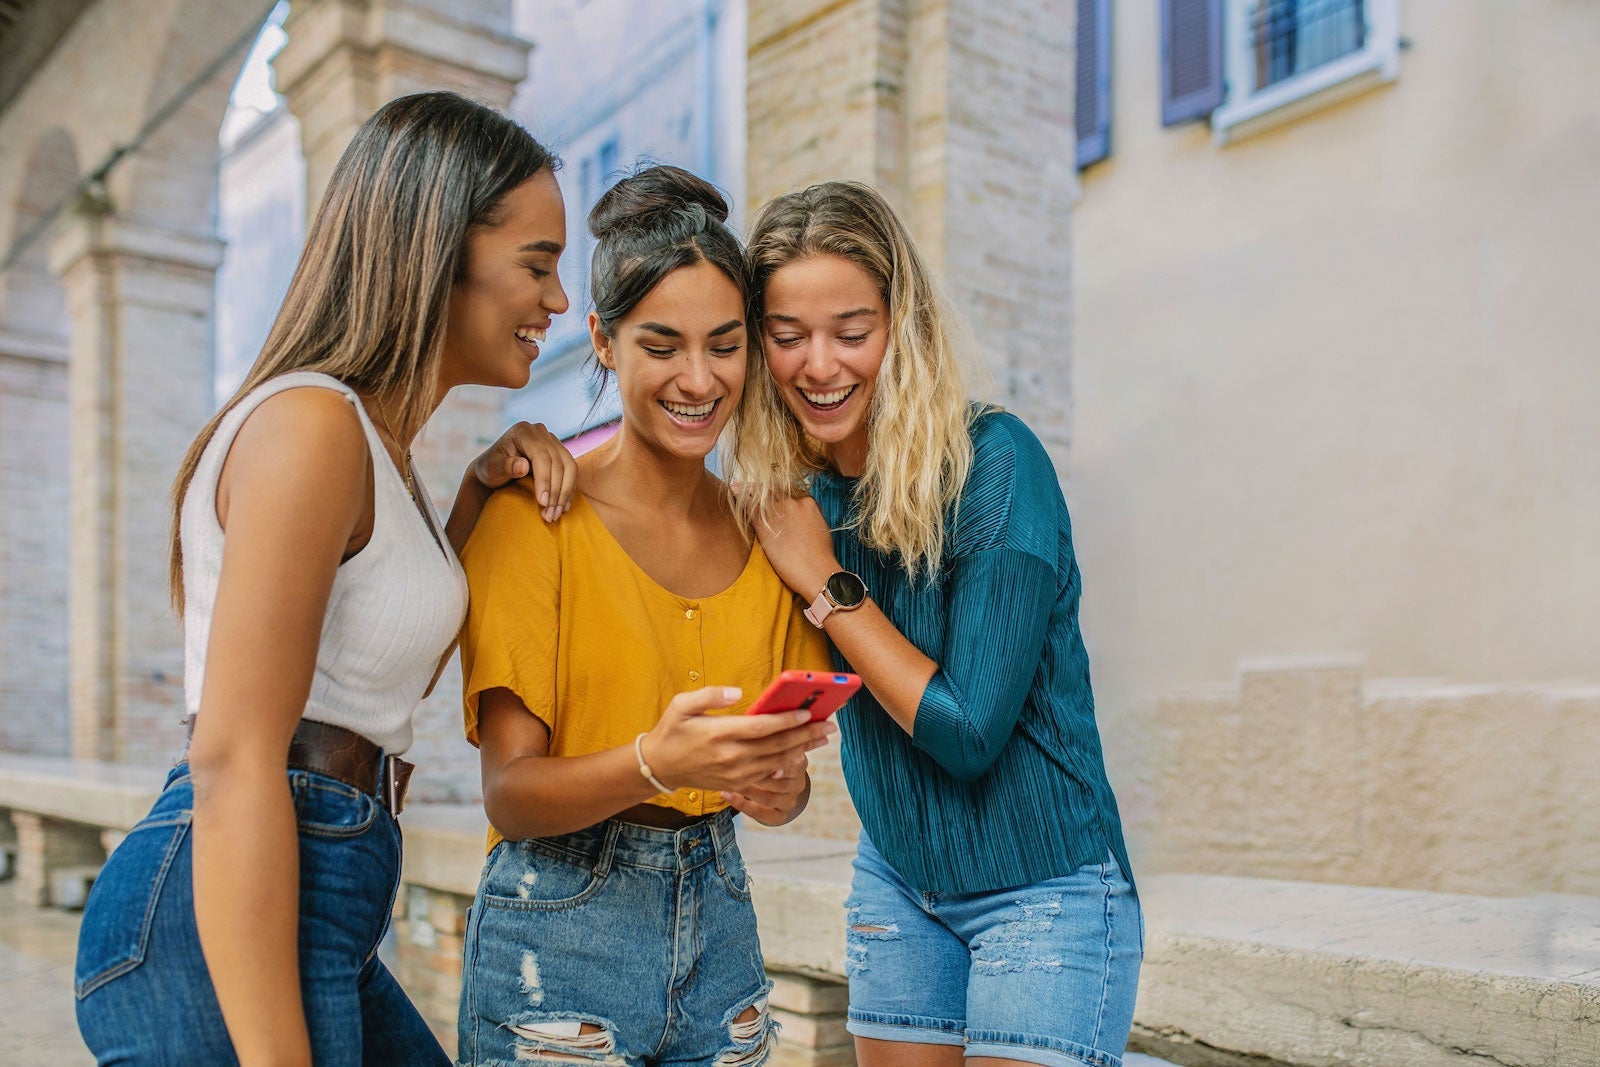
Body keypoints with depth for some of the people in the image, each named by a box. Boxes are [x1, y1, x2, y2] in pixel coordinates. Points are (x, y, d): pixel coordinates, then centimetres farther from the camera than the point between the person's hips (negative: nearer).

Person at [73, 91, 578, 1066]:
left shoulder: (373, 439, 13)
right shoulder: (310, 422, -16)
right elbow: (233, 759, -22)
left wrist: (485, 488, 11)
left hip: (308, 904, 10)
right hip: (221, 931, -10)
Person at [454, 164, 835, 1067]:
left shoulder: (763, 527, 4)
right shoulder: (535, 517, -11)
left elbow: (782, 772, 9)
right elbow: (509, 792, -14)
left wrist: (781, 785, -13)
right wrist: (655, 765, -32)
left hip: (720, 923, 5)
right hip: (562, 936, -4)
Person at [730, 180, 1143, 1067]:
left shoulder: (993, 462, -19)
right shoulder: (791, 493, -2)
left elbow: (969, 729, -21)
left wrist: (828, 584, -17)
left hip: (1040, 889, -5)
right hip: (895, 884, 5)